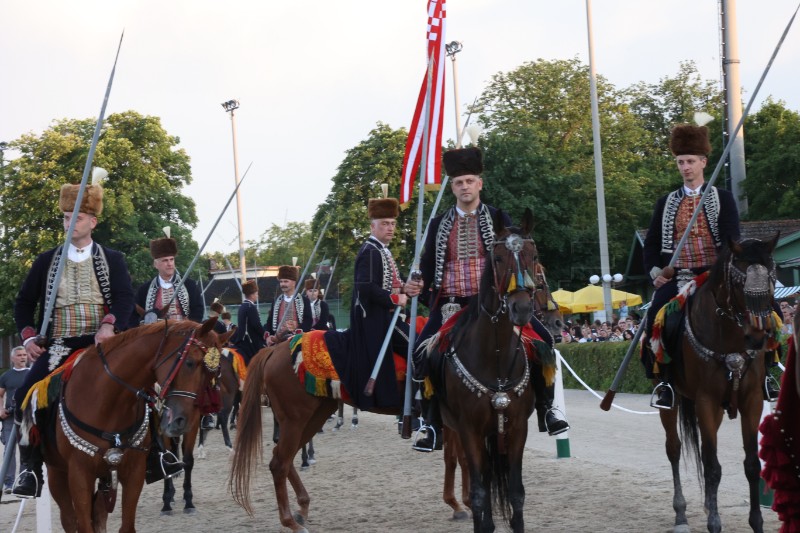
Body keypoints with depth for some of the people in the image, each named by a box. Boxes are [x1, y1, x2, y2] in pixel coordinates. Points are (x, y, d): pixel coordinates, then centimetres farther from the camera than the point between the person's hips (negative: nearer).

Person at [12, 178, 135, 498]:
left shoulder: (112, 260, 11)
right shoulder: (47, 261, 15)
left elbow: (126, 299, -2)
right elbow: (24, 303, 17)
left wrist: (109, 325, -23)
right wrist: (29, 337, -1)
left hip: (100, 344, -2)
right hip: (57, 347, 2)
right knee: (25, 398, -19)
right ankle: (30, 468, -11)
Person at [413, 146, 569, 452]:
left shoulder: (498, 220, 7)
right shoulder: (439, 225, 10)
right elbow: (427, 267, 13)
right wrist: (430, 302, 1)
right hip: (451, 306, 1)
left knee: (542, 340, -16)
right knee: (423, 352, -15)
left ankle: (545, 409, -1)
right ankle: (435, 427, -4)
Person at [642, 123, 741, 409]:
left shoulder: (723, 199, 8)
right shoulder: (666, 203, 16)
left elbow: (732, 241, -1)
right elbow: (651, 243, 17)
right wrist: (654, 270, -2)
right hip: (675, 278, 2)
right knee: (656, 317, -24)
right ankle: (665, 381, -15)